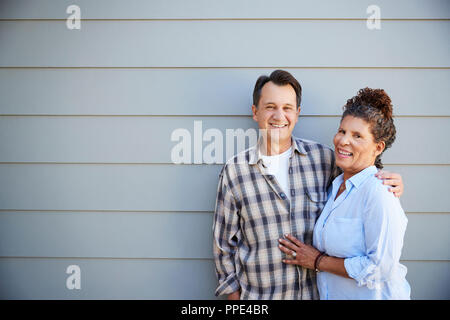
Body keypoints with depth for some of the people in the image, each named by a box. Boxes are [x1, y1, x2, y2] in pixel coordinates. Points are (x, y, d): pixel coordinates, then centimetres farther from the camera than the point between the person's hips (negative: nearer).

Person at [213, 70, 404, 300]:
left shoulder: (323, 157, -5)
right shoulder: (234, 171, -8)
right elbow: (224, 242, 0)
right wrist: (233, 292, 0)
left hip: (316, 290, 2)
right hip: (258, 294, -1)